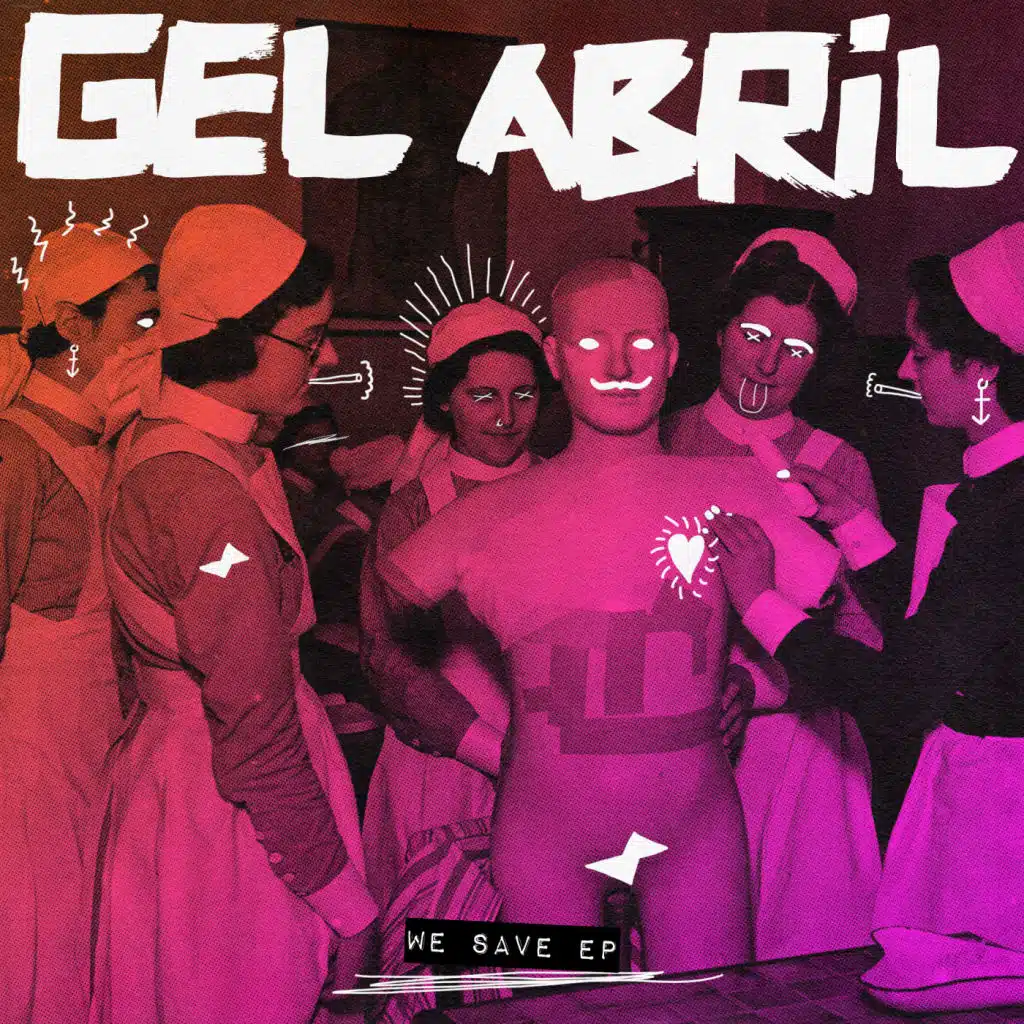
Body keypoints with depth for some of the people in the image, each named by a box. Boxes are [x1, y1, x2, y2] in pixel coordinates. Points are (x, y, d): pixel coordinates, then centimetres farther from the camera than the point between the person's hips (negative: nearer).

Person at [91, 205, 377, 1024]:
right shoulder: (209, 497, -27)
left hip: (171, 762, 9)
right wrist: (345, 900, -16)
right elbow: (257, 740, -24)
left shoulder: (159, 439, 4)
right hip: (233, 819, -9)